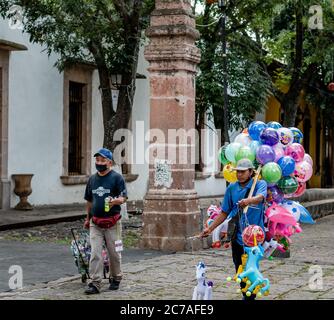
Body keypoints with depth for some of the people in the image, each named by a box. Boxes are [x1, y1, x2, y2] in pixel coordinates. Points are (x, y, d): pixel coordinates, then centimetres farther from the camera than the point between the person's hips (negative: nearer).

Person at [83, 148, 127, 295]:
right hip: (95, 223, 4)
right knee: (95, 254, -4)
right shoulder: (92, 179, 12)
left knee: (114, 253, 6)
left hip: (112, 223, -4)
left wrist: (116, 201, -30)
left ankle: (115, 279, 24)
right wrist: (88, 218, 22)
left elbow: (123, 197, -9)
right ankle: (95, 283, -4)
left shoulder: (117, 178, -3)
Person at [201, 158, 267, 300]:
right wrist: (210, 228, 7)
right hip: (237, 235, 4)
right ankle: (247, 296, 30)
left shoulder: (260, 184, -6)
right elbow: (225, 212, 13)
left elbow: (260, 197, -29)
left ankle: (250, 297, 8)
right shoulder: (232, 188, 6)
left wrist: (248, 201, -51)